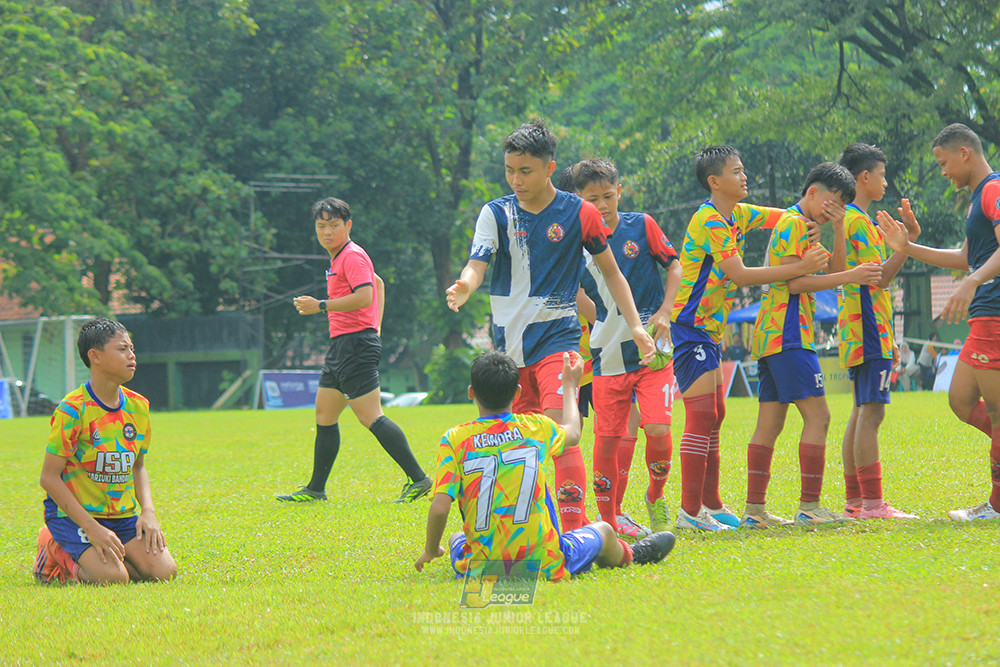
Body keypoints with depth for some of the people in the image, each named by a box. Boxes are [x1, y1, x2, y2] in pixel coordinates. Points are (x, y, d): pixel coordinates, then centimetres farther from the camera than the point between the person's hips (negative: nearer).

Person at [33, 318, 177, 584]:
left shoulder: (138, 407, 4)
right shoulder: (72, 410, -16)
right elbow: (49, 477, -16)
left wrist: (148, 512, -2)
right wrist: (92, 528, -22)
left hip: (122, 516, 6)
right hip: (72, 513, -6)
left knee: (163, 570, -14)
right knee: (113, 578, -27)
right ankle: (58, 555, 4)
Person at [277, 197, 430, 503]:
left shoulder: (352, 256, -11)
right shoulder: (339, 259, 20)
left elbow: (364, 296, -25)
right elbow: (378, 283, 33)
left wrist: (322, 306, -20)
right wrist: (376, 327, 27)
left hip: (355, 344, -11)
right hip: (341, 346, 11)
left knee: (371, 417, -15)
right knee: (324, 415, 13)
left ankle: (418, 478, -17)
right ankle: (315, 489, 20)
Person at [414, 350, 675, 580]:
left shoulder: (455, 439, -8)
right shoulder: (536, 428, -3)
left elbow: (439, 508, -16)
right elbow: (573, 432, 22)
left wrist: (430, 551, 3)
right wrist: (570, 385, 38)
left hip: (481, 571, 0)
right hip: (546, 567, 0)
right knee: (603, 531, 30)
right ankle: (629, 555, 58)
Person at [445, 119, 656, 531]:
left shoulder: (579, 214, -1)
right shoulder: (496, 214, 2)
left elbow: (610, 271, 10)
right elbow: (477, 263, -11)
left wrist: (635, 326, 5)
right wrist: (464, 288, -35)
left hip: (557, 337, -3)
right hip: (509, 342, 3)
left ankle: (574, 525, -23)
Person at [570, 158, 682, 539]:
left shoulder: (641, 226, 0)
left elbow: (674, 267, 6)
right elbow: (575, 292, 12)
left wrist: (664, 313, -6)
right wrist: (603, 322, -2)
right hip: (608, 354, 2)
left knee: (657, 429, -15)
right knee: (607, 438, 0)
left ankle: (656, 497, 11)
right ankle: (608, 518, 14)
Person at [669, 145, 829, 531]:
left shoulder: (736, 216, 11)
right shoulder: (709, 221, -17)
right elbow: (738, 274, -24)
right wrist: (800, 268, -25)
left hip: (708, 330, 10)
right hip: (690, 328, -10)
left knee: (714, 416, 13)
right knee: (702, 416, -13)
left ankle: (711, 504, 21)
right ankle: (689, 511, -14)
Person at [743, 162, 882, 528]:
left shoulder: (801, 227, 24)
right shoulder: (794, 224, -7)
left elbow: (836, 270, 19)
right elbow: (795, 282, -17)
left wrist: (838, 228, 7)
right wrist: (850, 277, -19)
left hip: (770, 334, 10)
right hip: (788, 334, -10)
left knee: (770, 423, 7)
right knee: (817, 416, -11)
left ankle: (755, 508, 5)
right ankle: (809, 506, -14)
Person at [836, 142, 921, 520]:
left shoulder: (847, 220, 19)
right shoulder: (859, 222, -12)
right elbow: (880, 277, -18)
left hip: (858, 331, 11)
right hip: (869, 330, -11)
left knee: (861, 412, 10)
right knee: (871, 413, -13)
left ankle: (854, 500, 11)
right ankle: (872, 502, -16)